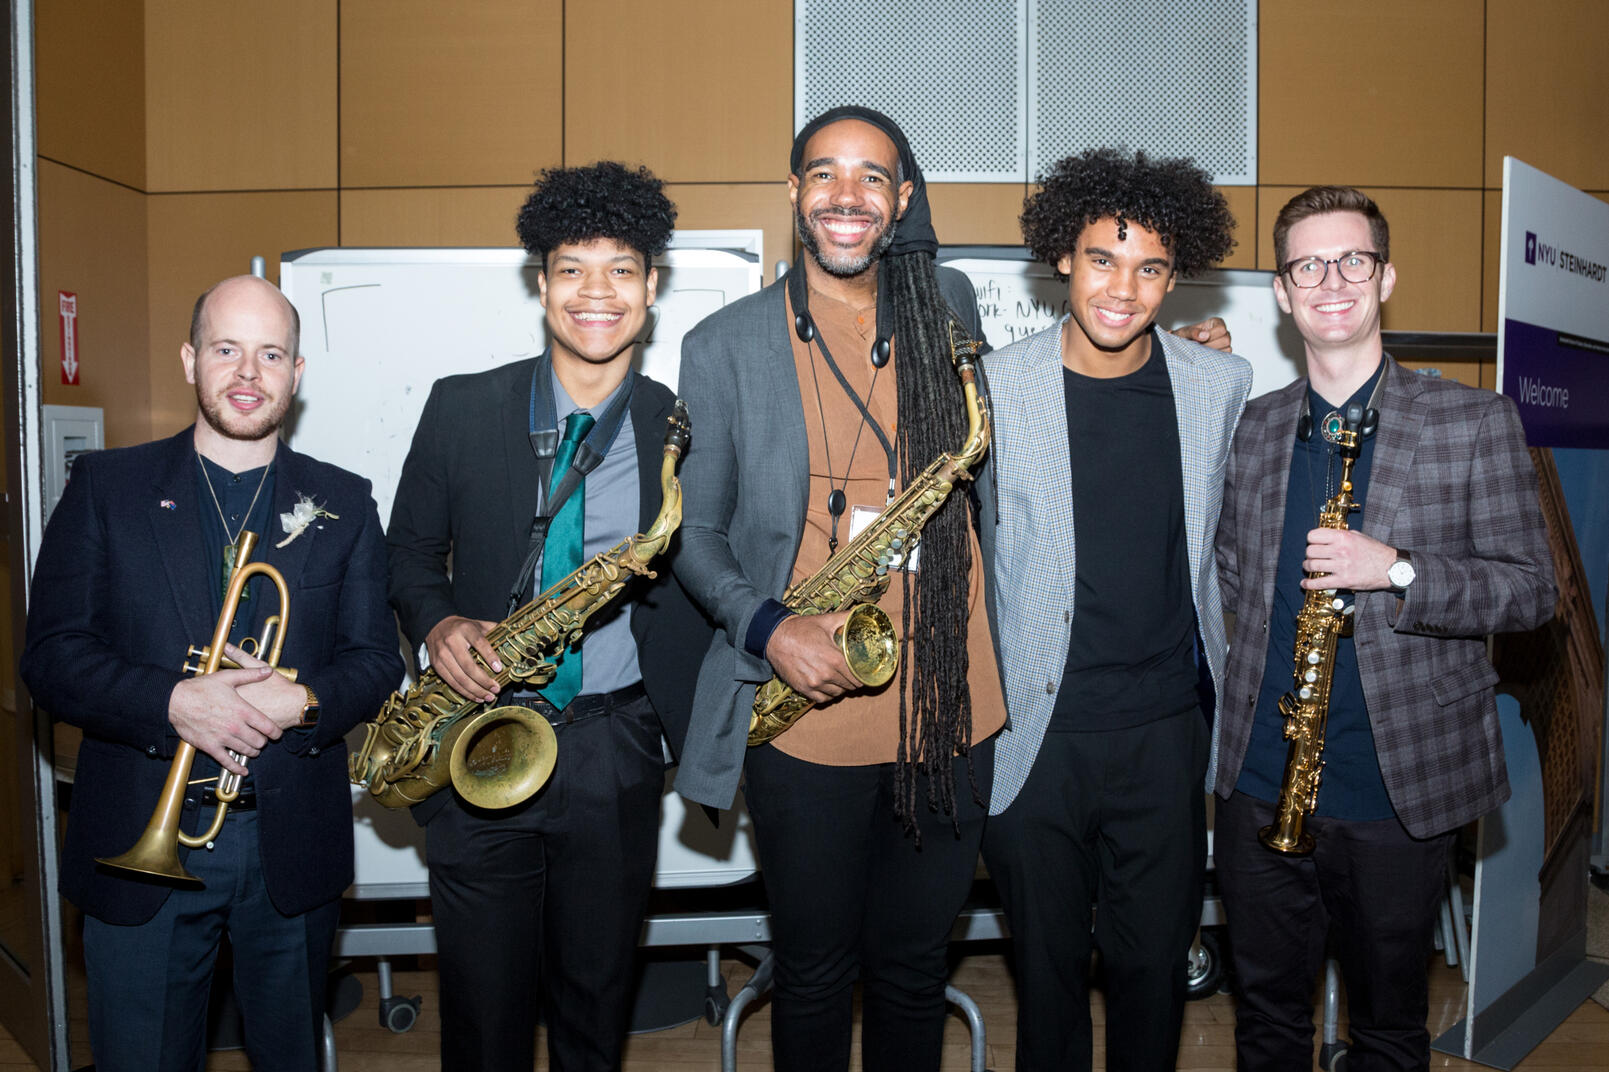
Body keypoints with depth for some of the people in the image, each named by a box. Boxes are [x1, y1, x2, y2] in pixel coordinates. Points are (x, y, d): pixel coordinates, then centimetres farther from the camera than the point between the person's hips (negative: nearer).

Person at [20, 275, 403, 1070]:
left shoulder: (342, 503, 5)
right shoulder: (105, 487, 2)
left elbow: (376, 658, 2)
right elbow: (51, 655, -5)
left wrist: (304, 701, -19)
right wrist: (175, 704, -21)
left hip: (292, 847, 1)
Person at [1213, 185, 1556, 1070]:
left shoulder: (1475, 422, -3)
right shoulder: (1252, 427, 6)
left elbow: (1531, 589, -4)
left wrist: (1397, 571, -20)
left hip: (1401, 791, -2)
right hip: (1260, 781, 3)